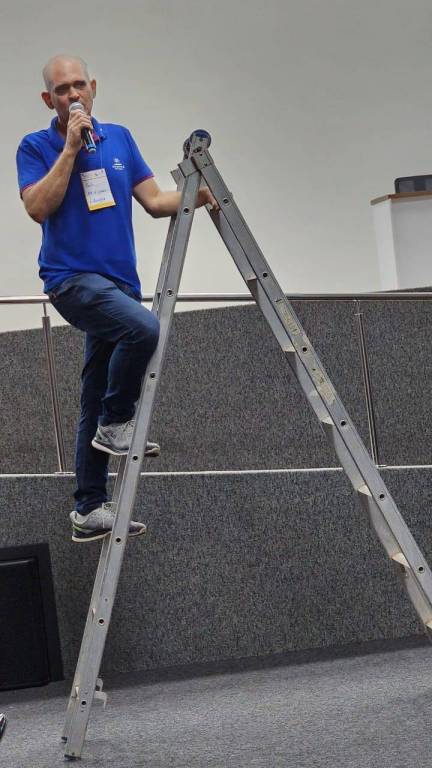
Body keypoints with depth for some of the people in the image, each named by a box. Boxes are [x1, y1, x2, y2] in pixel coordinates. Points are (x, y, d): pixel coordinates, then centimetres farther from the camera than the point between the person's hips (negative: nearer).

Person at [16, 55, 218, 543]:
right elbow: (38, 208, -15)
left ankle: (90, 511, 13)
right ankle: (117, 424, -12)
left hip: (118, 282, 5)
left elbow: (154, 201, 9)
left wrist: (194, 197, -10)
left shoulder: (119, 139, 12)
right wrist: (71, 148, -15)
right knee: (144, 327, -32)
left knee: (96, 403, 7)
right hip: (72, 278, -5)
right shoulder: (35, 148, 0)